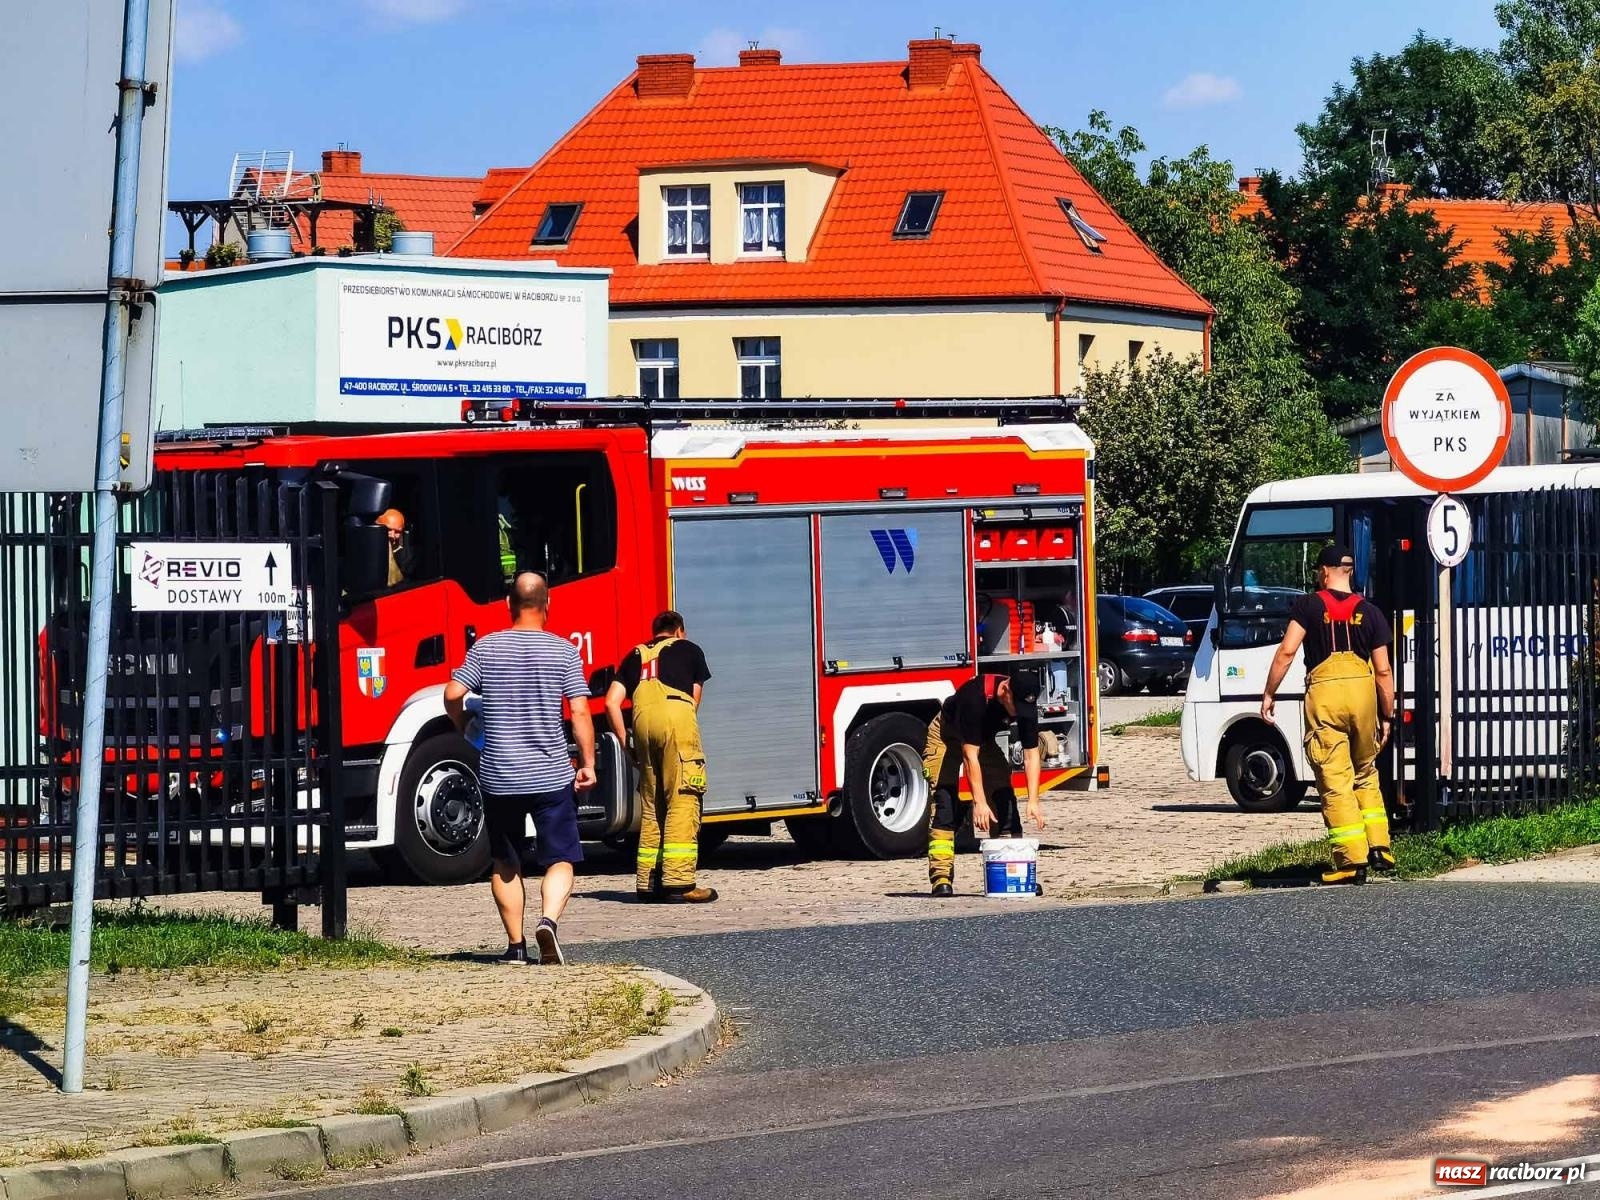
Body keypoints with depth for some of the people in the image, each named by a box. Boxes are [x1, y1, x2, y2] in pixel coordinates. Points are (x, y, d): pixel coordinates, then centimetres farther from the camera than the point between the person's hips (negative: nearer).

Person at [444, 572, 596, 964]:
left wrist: (464, 728, 14)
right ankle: (548, 919, -22)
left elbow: (453, 695, -6)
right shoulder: (564, 652, -4)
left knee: (505, 864, 16)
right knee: (560, 860, 5)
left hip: (498, 777, 1)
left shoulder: (485, 648, -1)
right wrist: (587, 763, 1)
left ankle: (516, 945, 16)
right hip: (552, 776, -1)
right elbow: (580, 712, -7)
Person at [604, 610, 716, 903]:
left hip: (642, 719, 4)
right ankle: (678, 882, -13)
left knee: (651, 804, 13)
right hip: (676, 716, -4)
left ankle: (648, 882, 12)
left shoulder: (636, 655, 28)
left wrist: (626, 743, 20)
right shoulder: (689, 650, 22)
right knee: (682, 802, -6)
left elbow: (612, 702, 17)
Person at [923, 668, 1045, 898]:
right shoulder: (976, 697, -39)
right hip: (947, 736, -6)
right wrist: (979, 802, -38)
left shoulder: (1025, 704, -23)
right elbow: (970, 754, -37)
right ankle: (941, 876, -25)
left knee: (1005, 799, -4)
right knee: (944, 802, -18)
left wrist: (1033, 801, -25)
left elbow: (1031, 753, -17)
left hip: (984, 738, 6)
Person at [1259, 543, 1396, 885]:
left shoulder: (1309, 606, 4)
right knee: (1366, 774, 22)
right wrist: (1387, 716, 15)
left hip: (1324, 693, -3)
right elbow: (1383, 671, 9)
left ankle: (1353, 861, -5)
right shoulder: (1370, 612, 11)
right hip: (1362, 690, 3)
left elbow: (1287, 651, -7)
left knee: (1335, 782, -1)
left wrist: (1268, 694, -1)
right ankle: (1379, 848, 16)